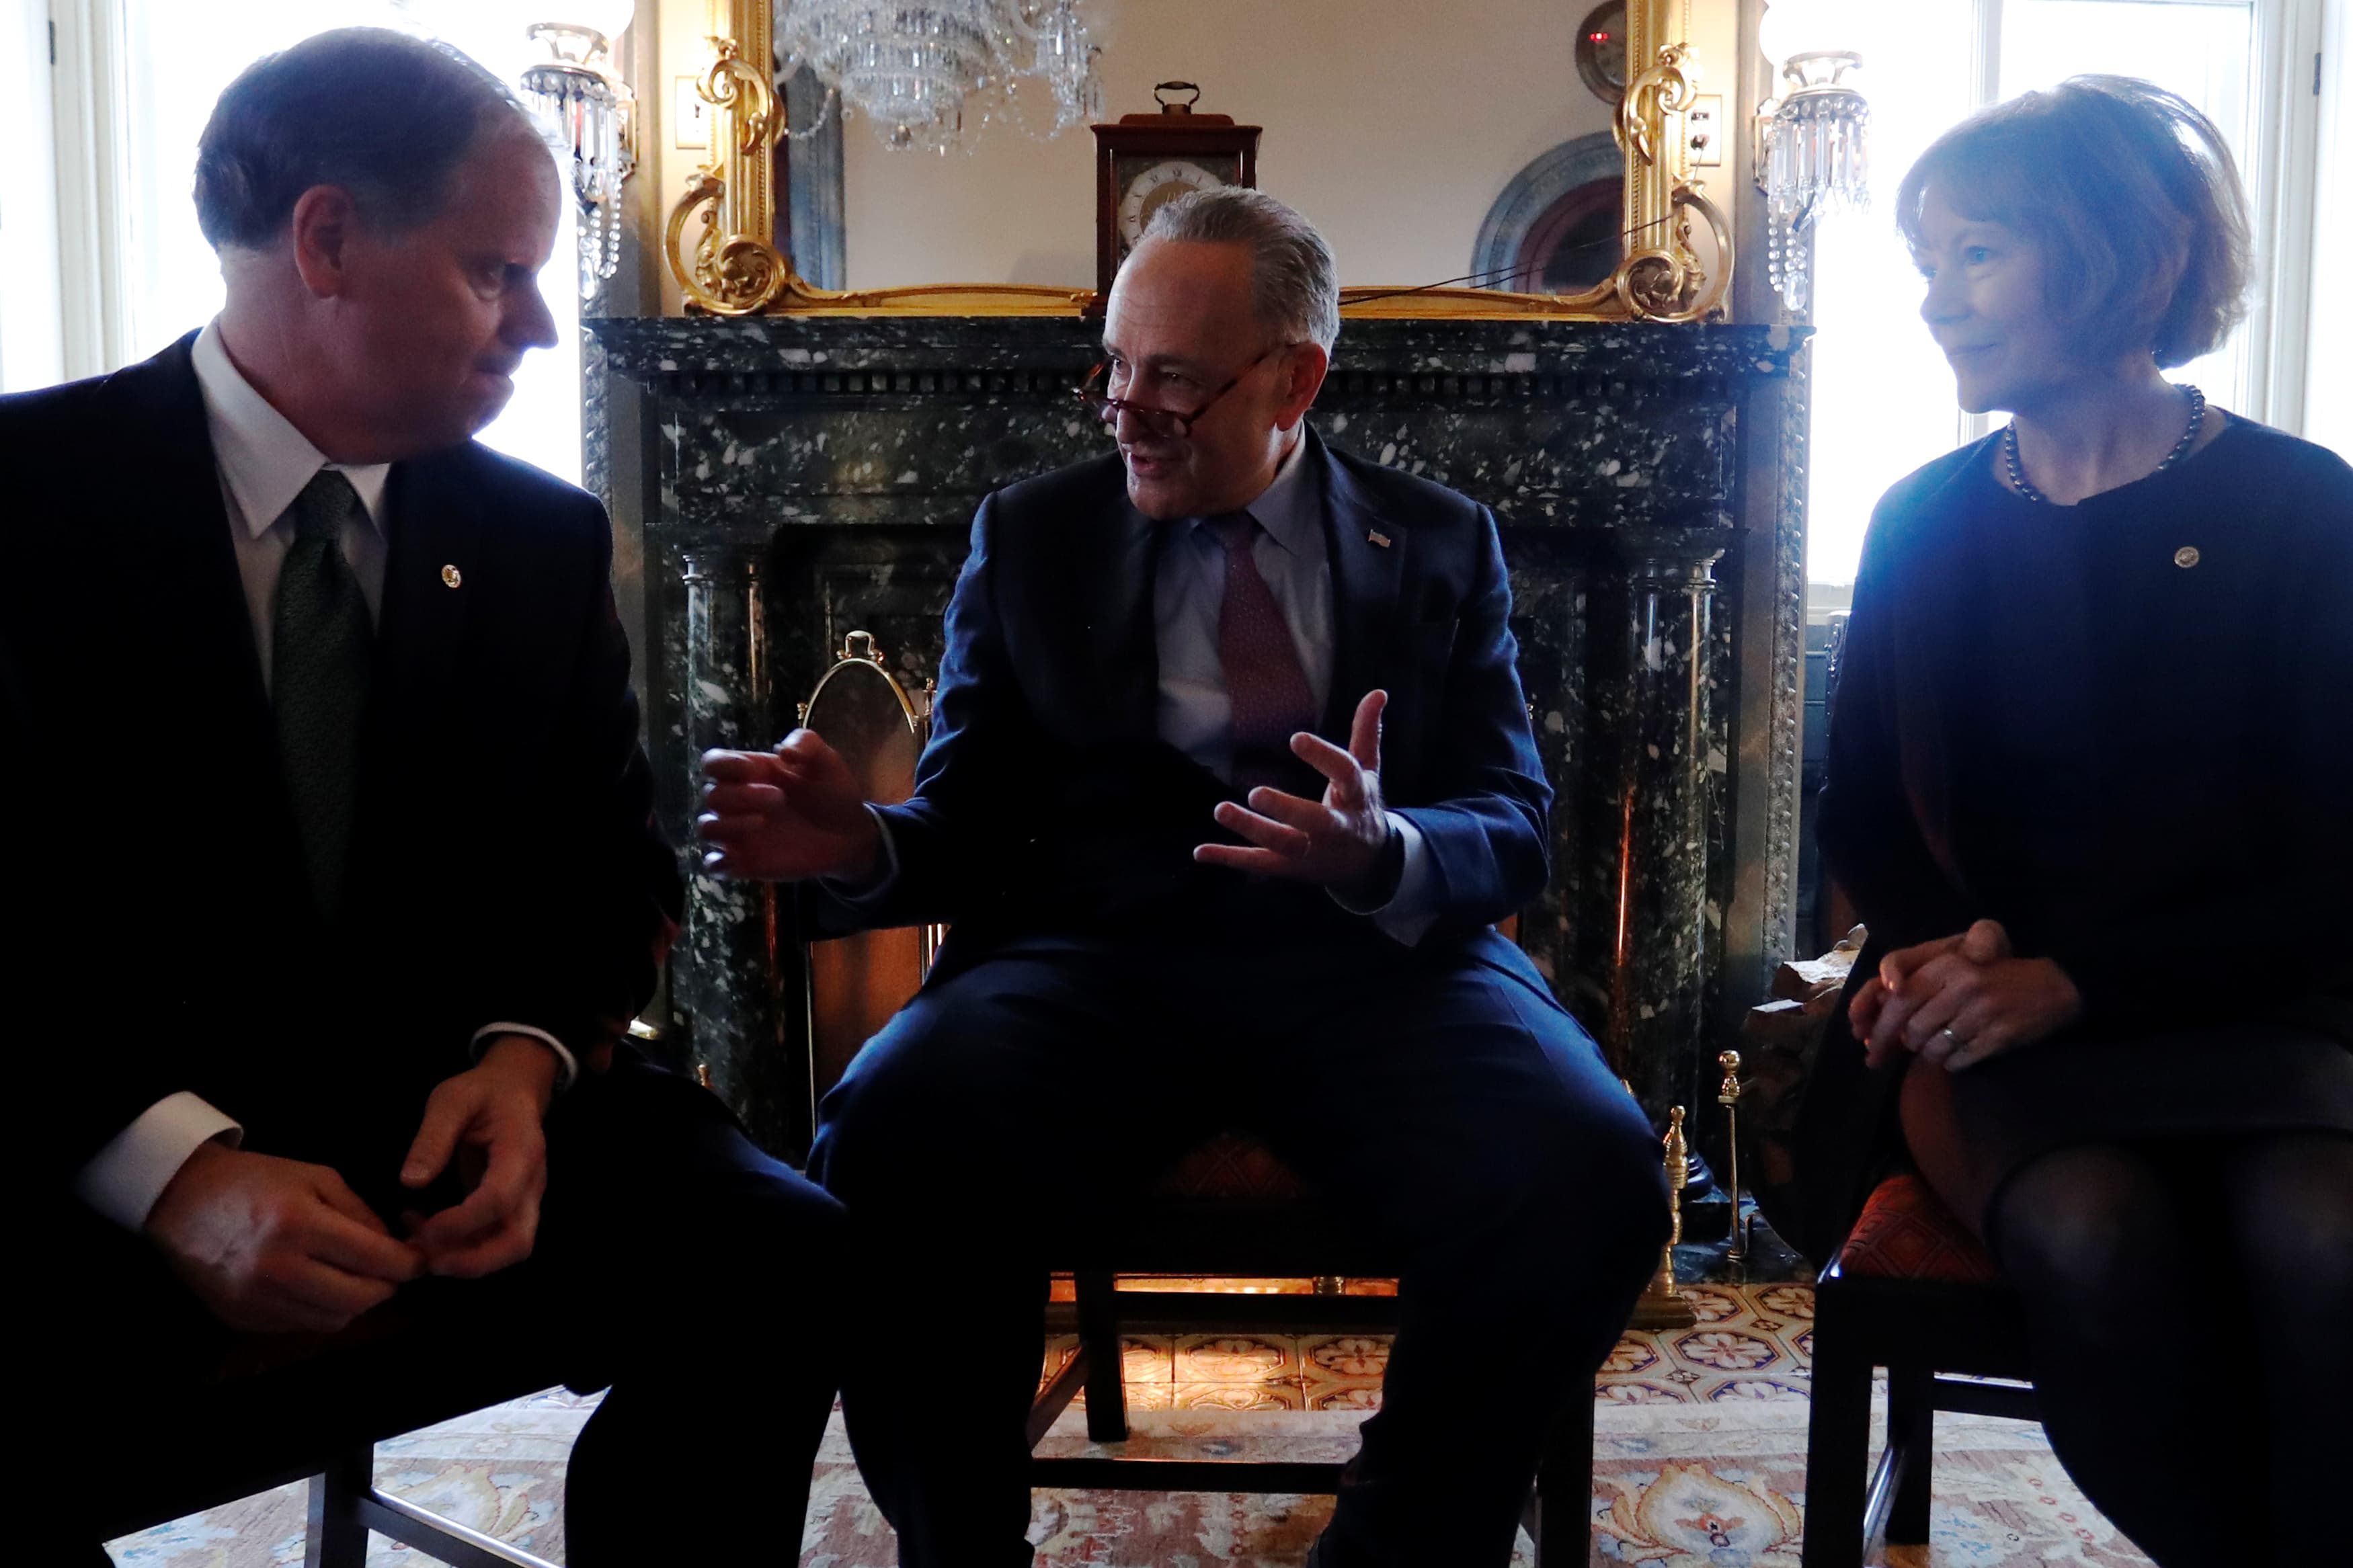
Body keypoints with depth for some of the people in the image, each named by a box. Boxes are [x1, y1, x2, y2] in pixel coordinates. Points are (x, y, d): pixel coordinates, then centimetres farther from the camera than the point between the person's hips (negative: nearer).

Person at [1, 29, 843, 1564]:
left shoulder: (546, 539, 8)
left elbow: (613, 862, 11)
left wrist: (528, 1057, -11)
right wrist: (169, 1164, -26)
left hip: (445, 1124, 4)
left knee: (788, 1262, -21)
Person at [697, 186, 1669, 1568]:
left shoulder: (1443, 546, 15)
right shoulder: (1031, 535, 16)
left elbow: (1514, 824, 6)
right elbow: (972, 822, 13)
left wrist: (1387, 854, -18)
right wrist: (862, 846, -11)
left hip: (1376, 955, 1)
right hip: (1095, 950, 0)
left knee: (1590, 1173, -30)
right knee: (890, 1145, -32)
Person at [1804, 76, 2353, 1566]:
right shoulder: (1930, 522, 9)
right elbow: (1864, 816, 15)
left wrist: (2074, 980, -15)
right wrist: (1943, 946, -7)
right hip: (1989, 1009, 2)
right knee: (2093, 1236, -32)